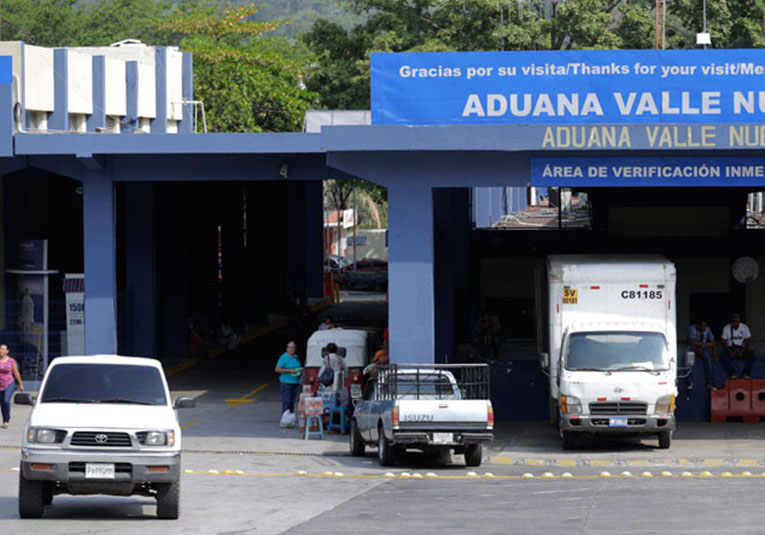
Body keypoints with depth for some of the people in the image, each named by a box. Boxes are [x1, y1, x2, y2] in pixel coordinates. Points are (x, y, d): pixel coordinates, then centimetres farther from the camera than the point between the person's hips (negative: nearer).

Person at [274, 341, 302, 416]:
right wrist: (290, 370, -18)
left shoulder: (296, 357, 13)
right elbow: (277, 369, -13)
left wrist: (300, 369, 3)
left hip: (295, 382, 7)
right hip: (286, 382, -7)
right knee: (286, 401, -10)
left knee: (292, 401, 7)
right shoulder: (284, 357, -9)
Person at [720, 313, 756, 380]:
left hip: (742, 348, 1)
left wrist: (742, 351, -18)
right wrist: (730, 352, -21)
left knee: (751, 354, -30)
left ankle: (745, 373, -34)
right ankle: (733, 373, -41)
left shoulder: (744, 327, -2)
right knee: (722, 354, -34)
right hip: (730, 349, -1)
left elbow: (748, 341, -3)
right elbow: (724, 342, -6)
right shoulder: (726, 328, -4)